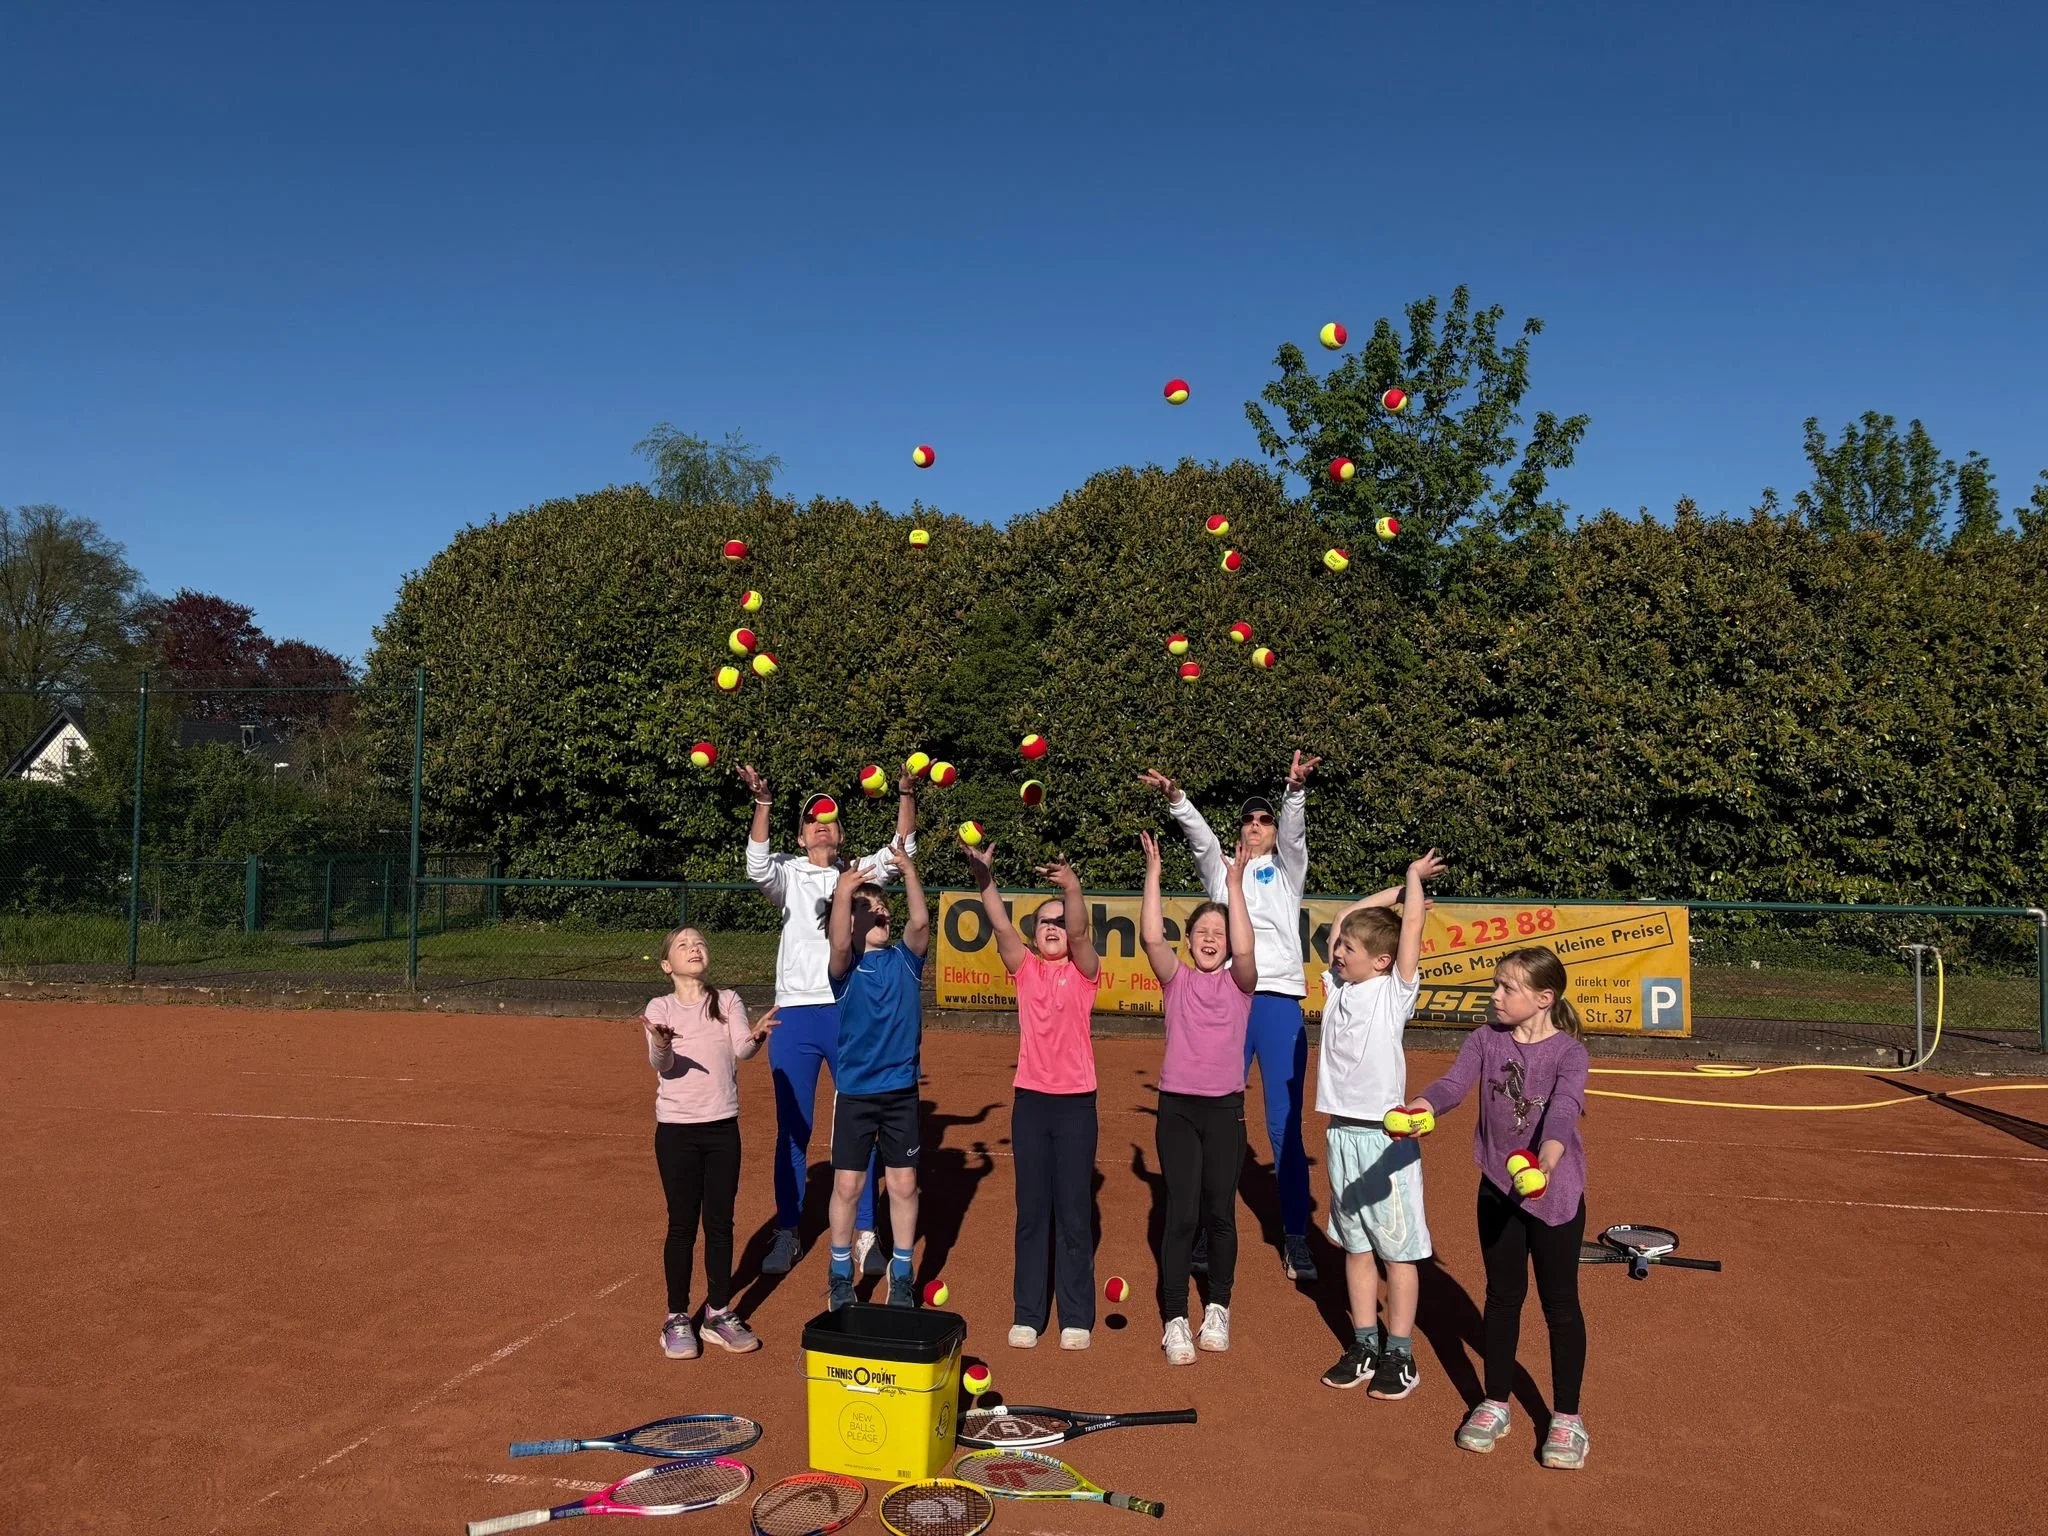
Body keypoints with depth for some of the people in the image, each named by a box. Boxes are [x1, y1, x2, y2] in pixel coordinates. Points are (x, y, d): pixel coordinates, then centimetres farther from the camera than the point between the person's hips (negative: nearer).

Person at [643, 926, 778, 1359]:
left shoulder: (728, 1002, 3)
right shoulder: (661, 1008, -2)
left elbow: (741, 1050, -12)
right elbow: (660, 1064, -15)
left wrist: (755, 1036, -35)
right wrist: (661, 1044, -38)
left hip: (724, 1127, 2)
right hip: (676, 1128, -2)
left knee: (720, 1222, 9)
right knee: (683, 1224, 2)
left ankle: (719, 1314, 21)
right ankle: (677, 1319, 14)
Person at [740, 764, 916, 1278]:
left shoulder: (860, 872, 9)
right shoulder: (788, 874, 5)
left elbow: (903, 850, -5)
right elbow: (758, 866, -16)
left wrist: (907, 796, -20)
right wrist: (762, 803, -29)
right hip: (795, 1015, -1)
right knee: (792, 1131, 7)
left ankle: (865, 1233, 16)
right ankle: (787, 1234, 18)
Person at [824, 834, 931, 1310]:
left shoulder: (904, 959, 1)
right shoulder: (846, 967, -5)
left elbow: (921, 921, -16)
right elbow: (839, 944, -27)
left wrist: (908, 871, -25)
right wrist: (843, 892, -39)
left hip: (901, 1090, 2)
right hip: (855, 1092, -2)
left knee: (903, 1185, 7)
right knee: (847, 1184, 5)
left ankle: (902, 1276, 21)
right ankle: (841, 1274, 22)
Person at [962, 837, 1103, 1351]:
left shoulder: (1084, 972, -1)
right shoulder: (1025, 969, 4)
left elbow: (1080, 933, -21)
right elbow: (1001, 928, -13)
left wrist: (1072, 889, -40)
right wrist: (984, 880, -30)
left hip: (1075, 1102, -2)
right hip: (1030, 1100, 2)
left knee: (1074, 1211, 5)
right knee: (1031, 1211, 9)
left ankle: (1076, 1317, 15)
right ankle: (1027, 1314, 17)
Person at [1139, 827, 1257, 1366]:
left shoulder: (1238, 983, 3)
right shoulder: (1177, 978, 3)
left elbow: (1244, 950, -19)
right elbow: (1151, 936, -13)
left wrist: (1235, 884, -19)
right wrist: (1153, 873, -16)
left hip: (1225, 1108, 1)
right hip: (1178, 1106, 0)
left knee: (1220, 1213, 8)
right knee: (1181, 1213, -2)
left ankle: (1218, 1310, 25)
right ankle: (1174, 1321, 6)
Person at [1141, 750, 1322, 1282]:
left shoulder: (1286, 869, 15)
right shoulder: (1221, 870, 19)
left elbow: (1293, 829, -4)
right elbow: (1199, 835, 1)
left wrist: (1296, 790, -25)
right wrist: (1175, 798, -19)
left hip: (1280, 1002, -1)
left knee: (1285, 1125, -1)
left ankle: (1295, 1235, 6)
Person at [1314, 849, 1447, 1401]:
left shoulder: (1395, 991, -8)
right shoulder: (1338, 987, 7)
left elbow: (1412, 924, -14)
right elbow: (1346, 915, 14)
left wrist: (1415, 878, 2)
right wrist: (1399, 886, 16)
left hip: (1384, 1138, -6)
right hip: (1341, 1133, 6)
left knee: (1397, 1249, 4)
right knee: (1355, 1246, 13)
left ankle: (1400, 1354, 13)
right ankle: (1365, 1347, 23)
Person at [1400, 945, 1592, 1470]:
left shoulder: (1568, 1051, -14)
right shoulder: (1485, 1039, -3)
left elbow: (1564, 1106, -31)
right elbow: (1454, 1083, -17)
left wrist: (1549, 1154, -51)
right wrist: (1417, 1108, -39)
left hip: (1555, 1192, -3)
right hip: (1497, 1189, 3)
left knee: (1560, 1304, 7)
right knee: (1502, 1297, 15)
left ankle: (1567, 1417, 22)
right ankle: (1495, 1404, 30)